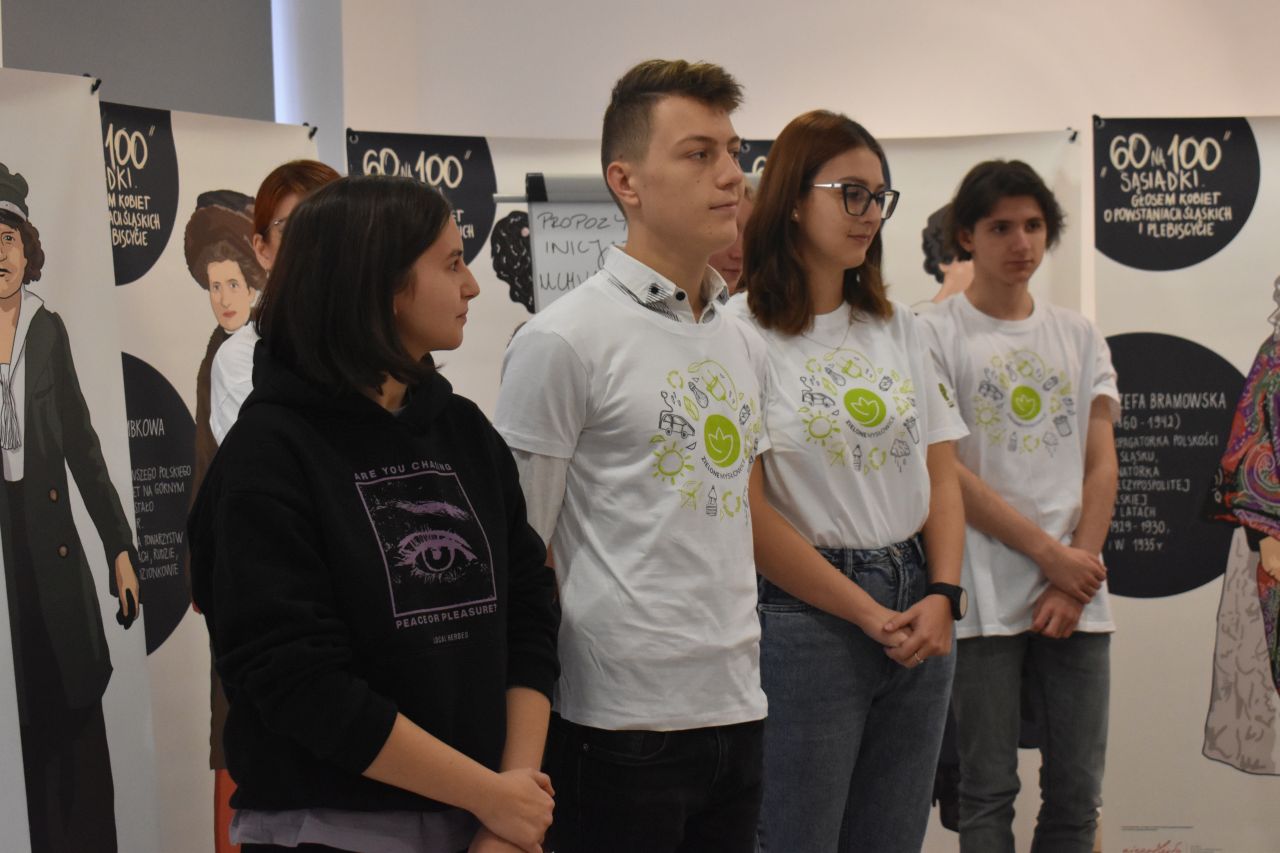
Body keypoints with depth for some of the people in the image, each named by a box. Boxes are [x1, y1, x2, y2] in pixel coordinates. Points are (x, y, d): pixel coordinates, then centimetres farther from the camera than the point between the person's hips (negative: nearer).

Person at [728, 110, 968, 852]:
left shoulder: (900, 327, 11)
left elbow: (941, 476, 10)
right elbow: (752, 515, -12)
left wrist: (941, 597, -5)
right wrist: (870, 614, -10)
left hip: (919, 617, 6)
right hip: (805, 618, -6)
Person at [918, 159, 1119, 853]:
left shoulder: (1079, 337, 13)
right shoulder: (936, 336, -1)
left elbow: (1101, 467, 8)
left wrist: (1075, 580, -4)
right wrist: (1050, 553, -11)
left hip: (1078, 595, 4)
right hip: (985, 600, -4)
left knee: (1077, 795, 8)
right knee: (988, 793, 2)